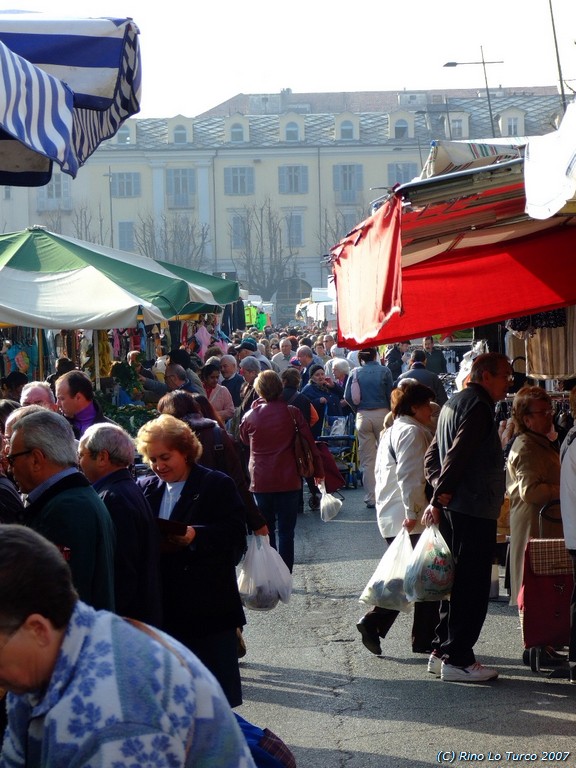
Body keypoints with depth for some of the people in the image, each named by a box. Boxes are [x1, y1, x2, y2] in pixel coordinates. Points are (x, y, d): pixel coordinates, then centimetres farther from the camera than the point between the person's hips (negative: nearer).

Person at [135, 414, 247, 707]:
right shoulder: (145, 487, 11)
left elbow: (236, 535, -11)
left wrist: (195, 535, -24)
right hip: (164, 604, 4)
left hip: (208, 604, -4)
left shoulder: (217, 485, -3)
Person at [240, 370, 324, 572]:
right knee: (286, 532, 3)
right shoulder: (292, 412, -5)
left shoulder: (250, 416, -1)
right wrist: (318, 471, 8)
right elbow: (309, 442, -3)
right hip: (288, 480, -1)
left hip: (260, 481, 1)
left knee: (265, 531, 13)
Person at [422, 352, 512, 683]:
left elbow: (432, 456, 19)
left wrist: (440, 496, 8)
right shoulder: (478, 405, -13)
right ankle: (457, 659, -3)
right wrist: (440, 500, -20)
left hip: (454, 509, 10)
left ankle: (443, 650, 20)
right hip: (475, 510, -10)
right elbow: (458, 455, -22)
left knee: (457, 582, 16)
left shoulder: (454, 403, 18)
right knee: (472, 587, -5)